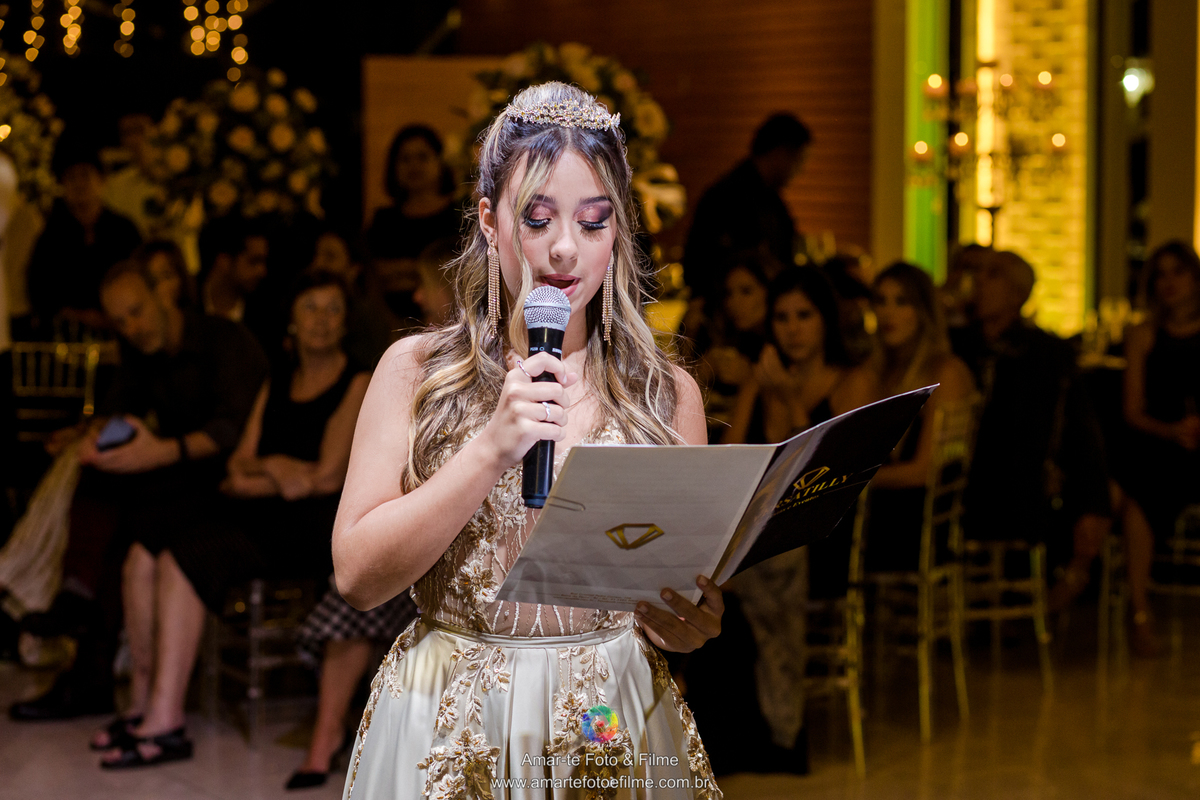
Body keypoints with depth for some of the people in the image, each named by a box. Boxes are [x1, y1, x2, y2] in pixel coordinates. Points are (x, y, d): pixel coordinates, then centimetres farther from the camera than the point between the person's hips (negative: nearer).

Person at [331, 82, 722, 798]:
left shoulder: (667, 393, 1)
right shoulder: (416, 372, -2)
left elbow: (685, 621, 3)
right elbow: (358, 576, -11)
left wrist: (691, 622, -20)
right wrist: (493, 448, -20)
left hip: (615, 733, 1)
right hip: (451, 735, -1)